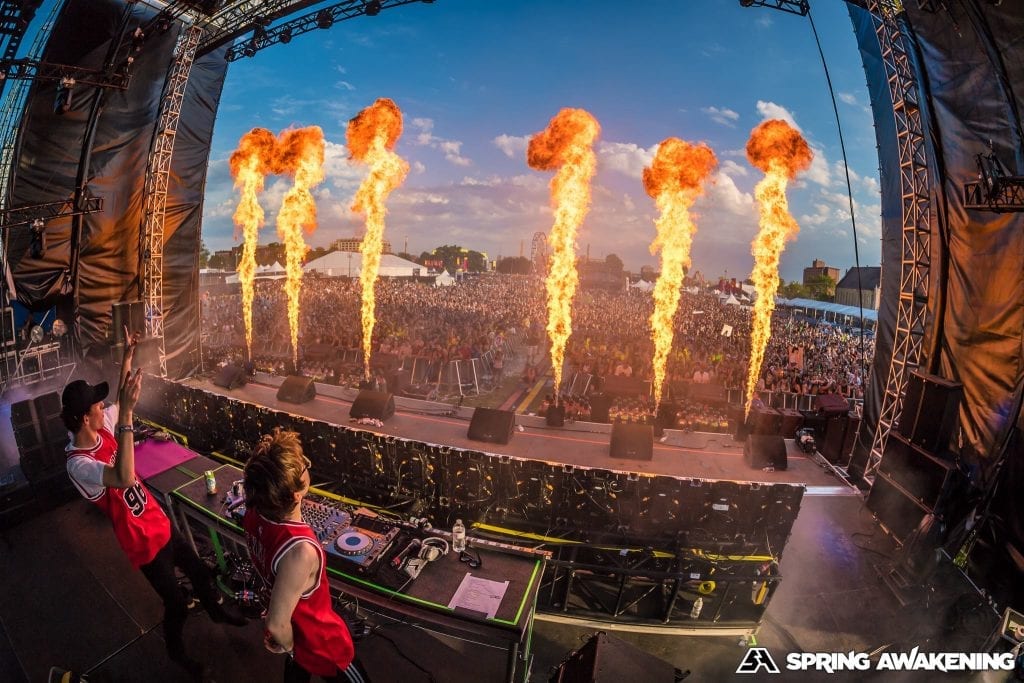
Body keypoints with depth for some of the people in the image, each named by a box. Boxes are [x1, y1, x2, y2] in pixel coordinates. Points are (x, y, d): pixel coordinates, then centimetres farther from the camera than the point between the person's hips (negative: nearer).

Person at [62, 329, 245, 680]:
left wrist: (128, 355, 0)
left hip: (161, 523, 8)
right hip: (143, 542, -7)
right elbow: (124, 478, -50)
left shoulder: (103, 429, -7)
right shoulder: (78, 464, -30)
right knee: (176, 604, 11)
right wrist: (126, 414, -54)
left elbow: (122, 395, 10)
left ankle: (215, 611, 54)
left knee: (199, 569, 26)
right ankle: (175, 649, 41)